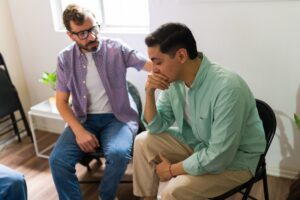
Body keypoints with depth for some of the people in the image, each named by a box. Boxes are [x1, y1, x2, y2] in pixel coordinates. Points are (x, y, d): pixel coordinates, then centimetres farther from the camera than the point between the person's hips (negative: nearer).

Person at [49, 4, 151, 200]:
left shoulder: (116, 48, -5)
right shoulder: (65, 59, 1)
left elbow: (151, 64, -14)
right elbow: (61, 101, 2)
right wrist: (79, 131, -14)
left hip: (117, 117, -2)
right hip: (84, 119, 2)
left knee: (118, 154, -30)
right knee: (58, 160, -21)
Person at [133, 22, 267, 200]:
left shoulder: (227, 88, -34)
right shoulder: (173, 80, -11)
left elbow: (219, 158, -31)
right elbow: (157, 126, -1)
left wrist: (172, 169, -18)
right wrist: (150, 93, -19)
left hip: (235, 159, -6)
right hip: (198, 142, 7)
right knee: (144, 142, 0)